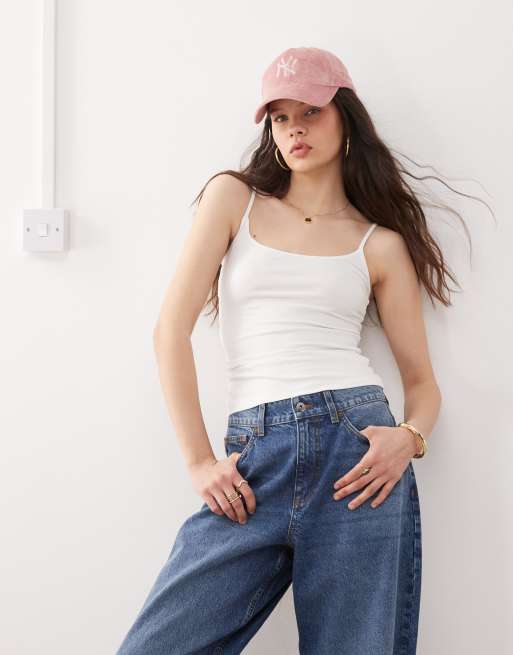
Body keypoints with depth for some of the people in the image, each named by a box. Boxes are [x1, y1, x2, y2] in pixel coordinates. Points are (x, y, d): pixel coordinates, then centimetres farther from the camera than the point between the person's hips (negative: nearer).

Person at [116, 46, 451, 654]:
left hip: (355, 451, 0)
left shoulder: (381, 243, 12)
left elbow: (423, 381, 14)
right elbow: (172, 329, 4)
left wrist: (409, 437, -10)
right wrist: (199, 460, -3)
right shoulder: (234, 197, 12)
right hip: (254, 465, 0)